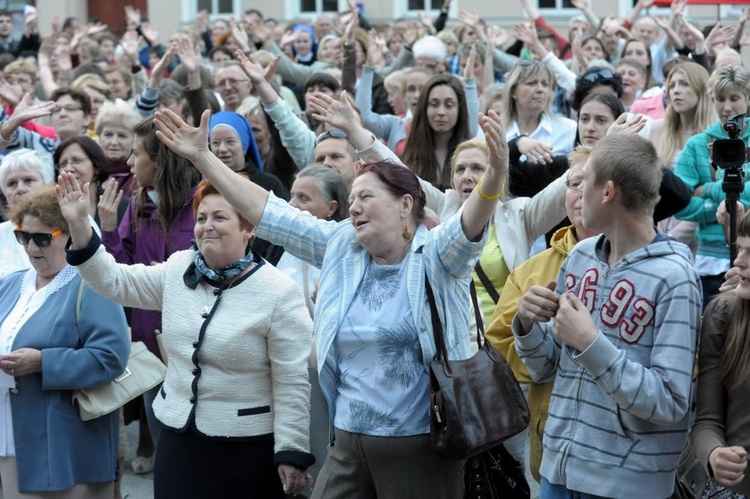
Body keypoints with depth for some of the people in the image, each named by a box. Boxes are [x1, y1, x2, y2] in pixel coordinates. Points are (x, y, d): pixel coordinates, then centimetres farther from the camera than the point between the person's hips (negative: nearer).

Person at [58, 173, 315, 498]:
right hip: (177, 437, 5)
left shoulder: (279, 294, -12)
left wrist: (291, 453, -14)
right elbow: (115, 281, 10)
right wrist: (78, 224, -1)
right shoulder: (178, 270, 5)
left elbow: (293, 383, -13)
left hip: (249, 448, -5)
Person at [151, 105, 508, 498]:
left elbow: (472, 221, -27)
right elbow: (267, 212, 8)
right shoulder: (341, 247, 7)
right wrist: (201, 157, 6)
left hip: (421, 447, -5)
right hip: (347, 443, 5)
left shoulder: (436, 254, -7)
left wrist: (495, 174, -48)